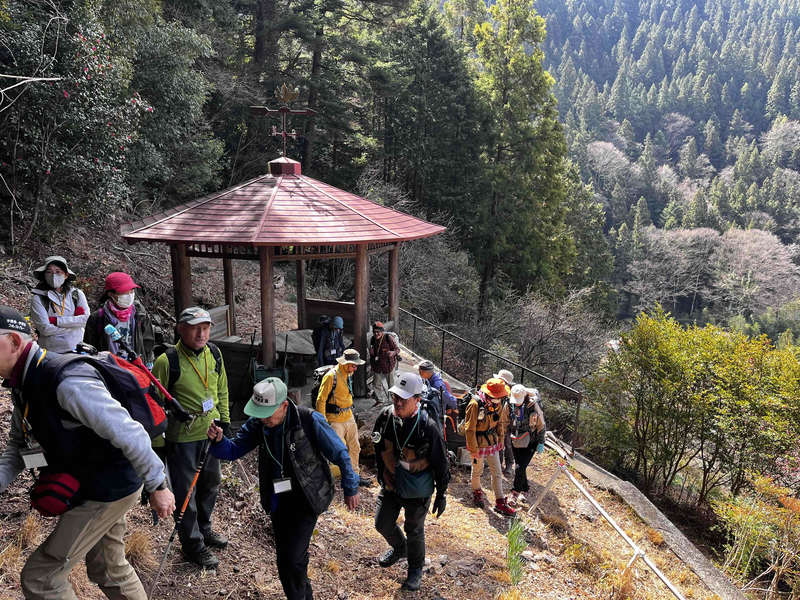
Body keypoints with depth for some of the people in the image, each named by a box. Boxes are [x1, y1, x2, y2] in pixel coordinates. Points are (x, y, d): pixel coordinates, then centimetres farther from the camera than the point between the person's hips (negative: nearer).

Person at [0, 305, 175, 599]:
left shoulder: (66, 382, -30)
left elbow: (128, 433, -30)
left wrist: (157, 487, -24)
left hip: (111, 489, -9)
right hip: (91, 488, 9)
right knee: (109, 569, 24)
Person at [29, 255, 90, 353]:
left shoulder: (77, 294, 4)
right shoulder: (38, 298, -2)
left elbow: (86, 319, -9)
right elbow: (45, 329, -11)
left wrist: (55, 320, -12)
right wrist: (74, 322, -8)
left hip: (76, 349, 2)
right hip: (51, 351, -2)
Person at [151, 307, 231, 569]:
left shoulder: (214, 354, -1)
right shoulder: (167, 361, -20)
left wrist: (225, 421, 13)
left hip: (210, 433, 6)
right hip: (181, 437, -6)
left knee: (210, 483, 21)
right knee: (185, 491, 7)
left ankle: (204, 529, 44)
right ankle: (192, 544, 26)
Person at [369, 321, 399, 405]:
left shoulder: (389, 338, -16)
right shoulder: (373, 340, 0)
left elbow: (397, 349, -11)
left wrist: (393, 352, -34)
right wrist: (372, 366, 14)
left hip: (388, 365, -5)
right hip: (377, 366, 5)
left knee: (391, 384, 9)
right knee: (376, 384, 11)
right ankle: (380, 401, 29)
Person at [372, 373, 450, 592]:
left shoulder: (428, 427, -28)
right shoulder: (385, 416, -15)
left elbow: (441, 463, -15)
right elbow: (378, 448, 5)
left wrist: (441, 495, -8)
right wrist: (381, 473, 14)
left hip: (417, 491, -4)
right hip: (390, 484, 4)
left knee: (414, 531, 15)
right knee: (383, 524, 17)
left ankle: (415, 569, 42)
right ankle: (399, 548, 50)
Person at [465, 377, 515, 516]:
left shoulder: (497, 404, -4)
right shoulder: (475, 404, -25)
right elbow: (470, 428, -21)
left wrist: (500, 439, 12)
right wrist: (473, 449, -17)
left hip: (492, 442, 6)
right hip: (479, 443, -6)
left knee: (497, 473, 10)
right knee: (477, 471, 15)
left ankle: (500, 502, 20)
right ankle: (476, 492, 42)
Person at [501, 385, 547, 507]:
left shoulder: (533, 405, -19)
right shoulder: (509, 404, -10)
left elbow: (540, 425, -7)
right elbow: (504, 422, 5)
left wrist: (541, 443, -4)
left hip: (530, 442, -4)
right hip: (516, 441, 4)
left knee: (520, 467, -10)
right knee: (520, 467, 13)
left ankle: (515, 492, 10)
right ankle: (524, 489, 36)